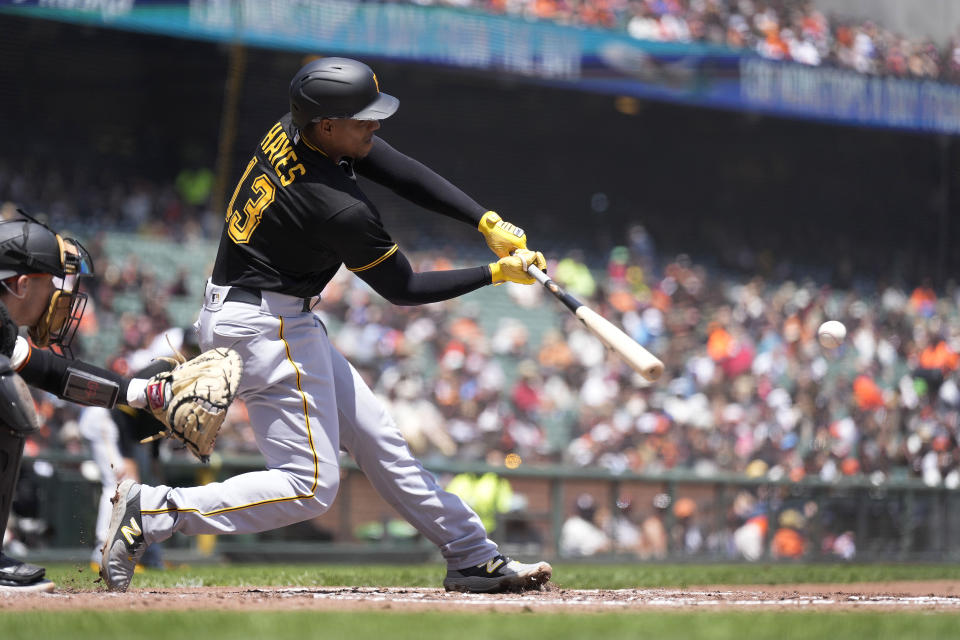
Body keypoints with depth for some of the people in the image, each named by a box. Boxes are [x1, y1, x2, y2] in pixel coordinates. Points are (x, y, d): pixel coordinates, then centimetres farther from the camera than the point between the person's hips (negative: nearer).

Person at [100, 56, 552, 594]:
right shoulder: (341, 210, -27)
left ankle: (471, 555, 22)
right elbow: (404, 290, -13)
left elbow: (404, 173, -3)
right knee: (309, 487, -8)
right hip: (268, 326, -10)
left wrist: (489, 223, -11)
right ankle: (152, 513, -12)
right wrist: (497, 273, -8)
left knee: (377, 438, 15)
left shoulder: (295, 129, -5)